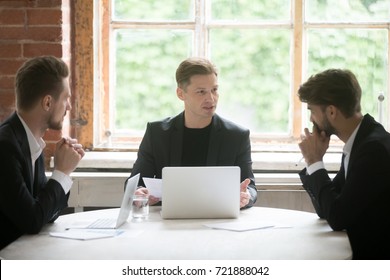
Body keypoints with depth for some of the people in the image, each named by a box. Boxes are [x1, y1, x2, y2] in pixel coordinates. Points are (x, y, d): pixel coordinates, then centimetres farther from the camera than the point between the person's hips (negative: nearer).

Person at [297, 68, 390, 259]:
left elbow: (338, 218, -21)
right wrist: (314, 161, -2)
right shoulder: (358, 142, 6)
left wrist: (314, 161, -11)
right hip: (363, 253, 7)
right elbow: (325, 210, 11)